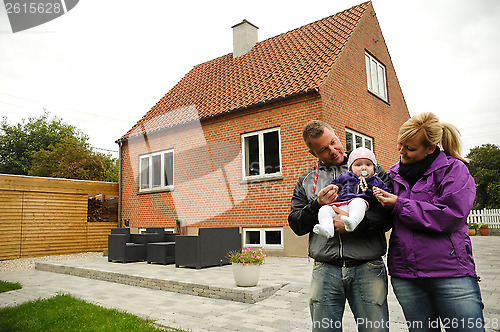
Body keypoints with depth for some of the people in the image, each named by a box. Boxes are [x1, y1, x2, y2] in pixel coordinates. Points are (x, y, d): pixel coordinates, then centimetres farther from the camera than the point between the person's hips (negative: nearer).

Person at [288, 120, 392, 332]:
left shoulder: (372, 171, 7)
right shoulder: (306, 181, 13)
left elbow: (389, 213, -4)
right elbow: (296, 225, 9)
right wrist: (317, 206, -8)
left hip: (367, 268, -1)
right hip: (325, 270, 2)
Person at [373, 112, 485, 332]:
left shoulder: (453, 168, -3)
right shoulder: (395, 173, 12)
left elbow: (450, 215, -17)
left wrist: (399, 205, -13)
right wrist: (380, 196, 0)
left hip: (450, 272, -4)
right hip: (405, 275, 4)